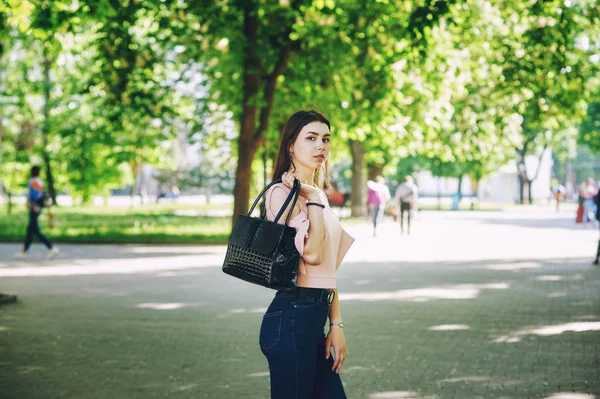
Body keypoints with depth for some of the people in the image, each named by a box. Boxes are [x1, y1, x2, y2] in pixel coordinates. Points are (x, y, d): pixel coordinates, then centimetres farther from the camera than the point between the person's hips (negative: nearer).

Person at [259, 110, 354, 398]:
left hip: (314, 318, 9)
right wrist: (314, 200, -11)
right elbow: (311, 254, -20)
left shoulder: (318, 195, 17)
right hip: (291, 317, -9)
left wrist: (336, 324, 12)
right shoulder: (282, 193, -9)